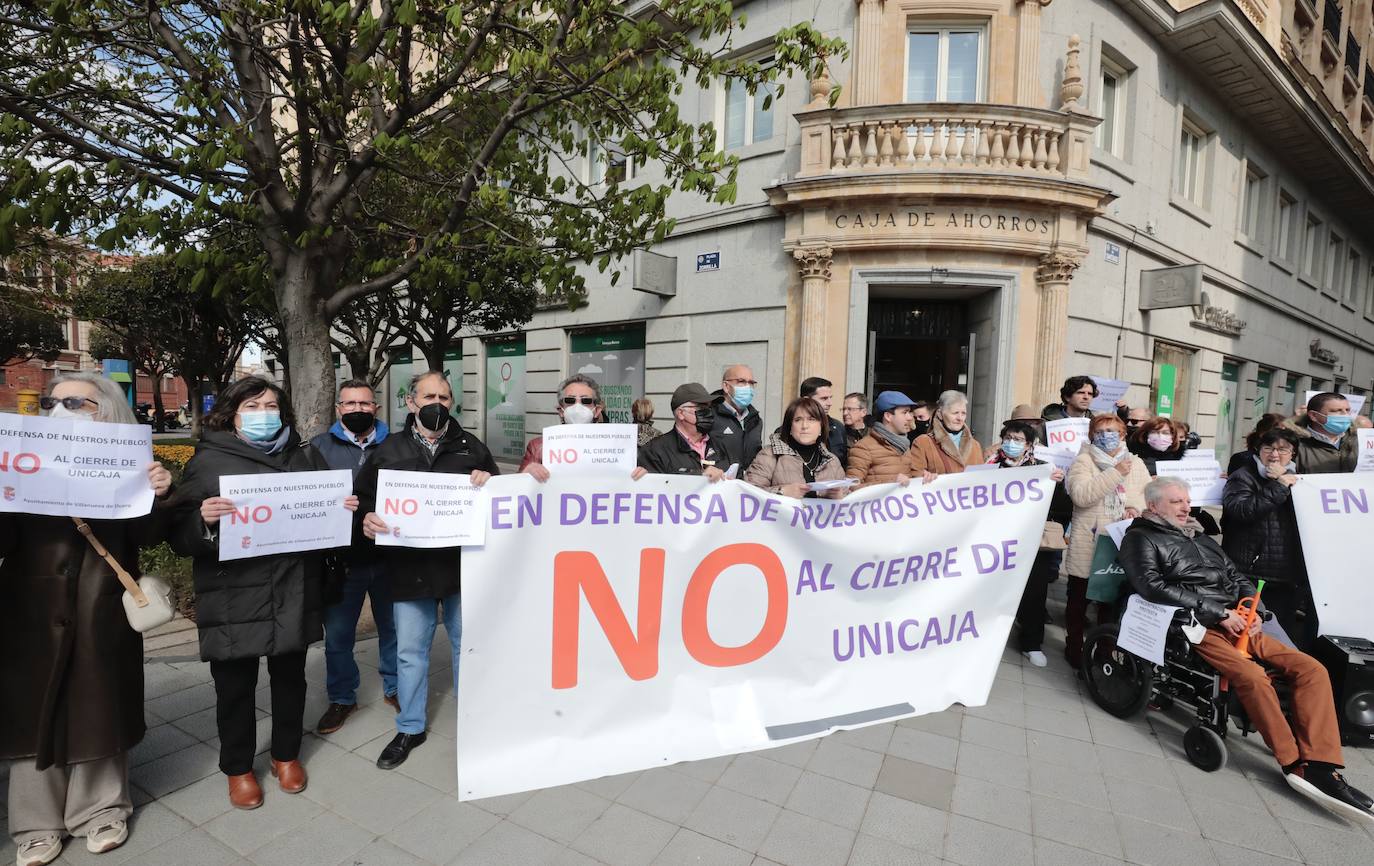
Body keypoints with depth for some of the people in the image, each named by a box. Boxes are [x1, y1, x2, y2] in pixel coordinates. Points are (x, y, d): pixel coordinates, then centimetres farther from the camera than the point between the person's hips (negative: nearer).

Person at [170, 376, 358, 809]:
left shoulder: (305, 457, 6)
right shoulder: (208, 461, -1)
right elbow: (181, 537, -5)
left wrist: (344, 510, -9)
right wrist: (203, 519, -26)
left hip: (293, 594, 2)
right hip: (233, 598, -2)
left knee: (290, 677, 16)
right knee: (234, 685, 10)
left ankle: (286, 754, 38)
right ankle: (238, 768, 34)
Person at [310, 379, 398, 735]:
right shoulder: (320, 446, 3)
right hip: (341, 558, 0)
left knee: (393, 627, 14)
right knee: (338, 633, 11)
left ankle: (394, 687, 33)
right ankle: (341, 698, 31)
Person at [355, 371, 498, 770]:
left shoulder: (472, 447, 5)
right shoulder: (389, 450, 5)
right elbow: (366, 496, 5)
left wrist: (488, 483, -12)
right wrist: (367, 518, -15)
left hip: (462, 566, 0)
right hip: (409, 568, 0)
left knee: (467, 644, 13)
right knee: (410, 651, 12)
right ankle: (410, 728, 32)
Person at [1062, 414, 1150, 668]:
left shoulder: (1136, 463, 10)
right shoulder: (1083, 461, -5)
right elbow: (1081, 495, -20)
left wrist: (1136, 506, -14)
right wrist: (1115, 473, -21)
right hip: (1088, 545, -4)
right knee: (1079, 599, 9)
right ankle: (1074, 646, 25)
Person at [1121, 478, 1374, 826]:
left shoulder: (1200, 538, 24)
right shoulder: (1141, 538, -1)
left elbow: (1237, 578, 25)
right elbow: (1153, 586, -14)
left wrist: (1254, 610, 3)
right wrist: (1218, 613, -14)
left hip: (1238, 625, 8)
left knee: (1311, 668, -9)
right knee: (1253, 675, -29)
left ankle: (1321, 767, -12)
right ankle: (1294, 763, -10)